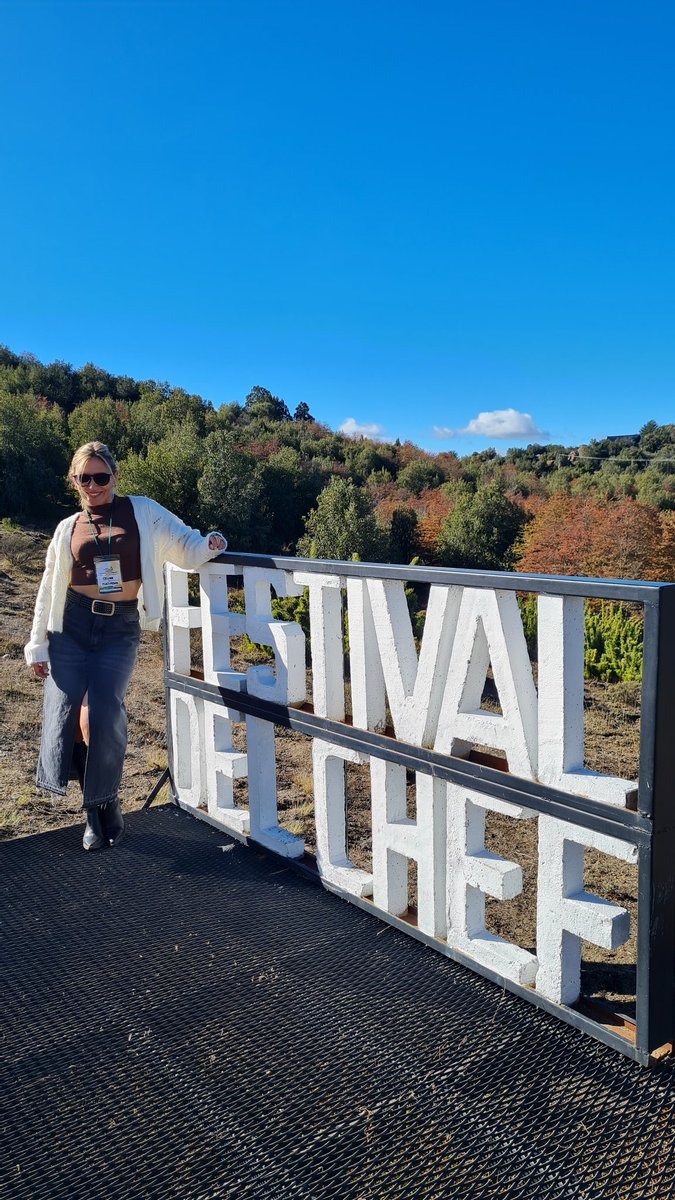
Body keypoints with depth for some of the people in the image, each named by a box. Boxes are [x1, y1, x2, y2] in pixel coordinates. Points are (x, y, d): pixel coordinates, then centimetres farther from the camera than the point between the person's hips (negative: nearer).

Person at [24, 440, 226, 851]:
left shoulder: (142, 512, 5)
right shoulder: (68, 528, 10)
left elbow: (185, 548, 5)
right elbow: (49, 590, 12)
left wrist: (210, 545, -17)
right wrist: (38, 644, 10)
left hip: (120, 630, -2)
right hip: (71, 627, 2)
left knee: (103, 715, -14)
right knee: (66, 713, -5)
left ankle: (106, 803, 11)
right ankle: (96, 811, 14)